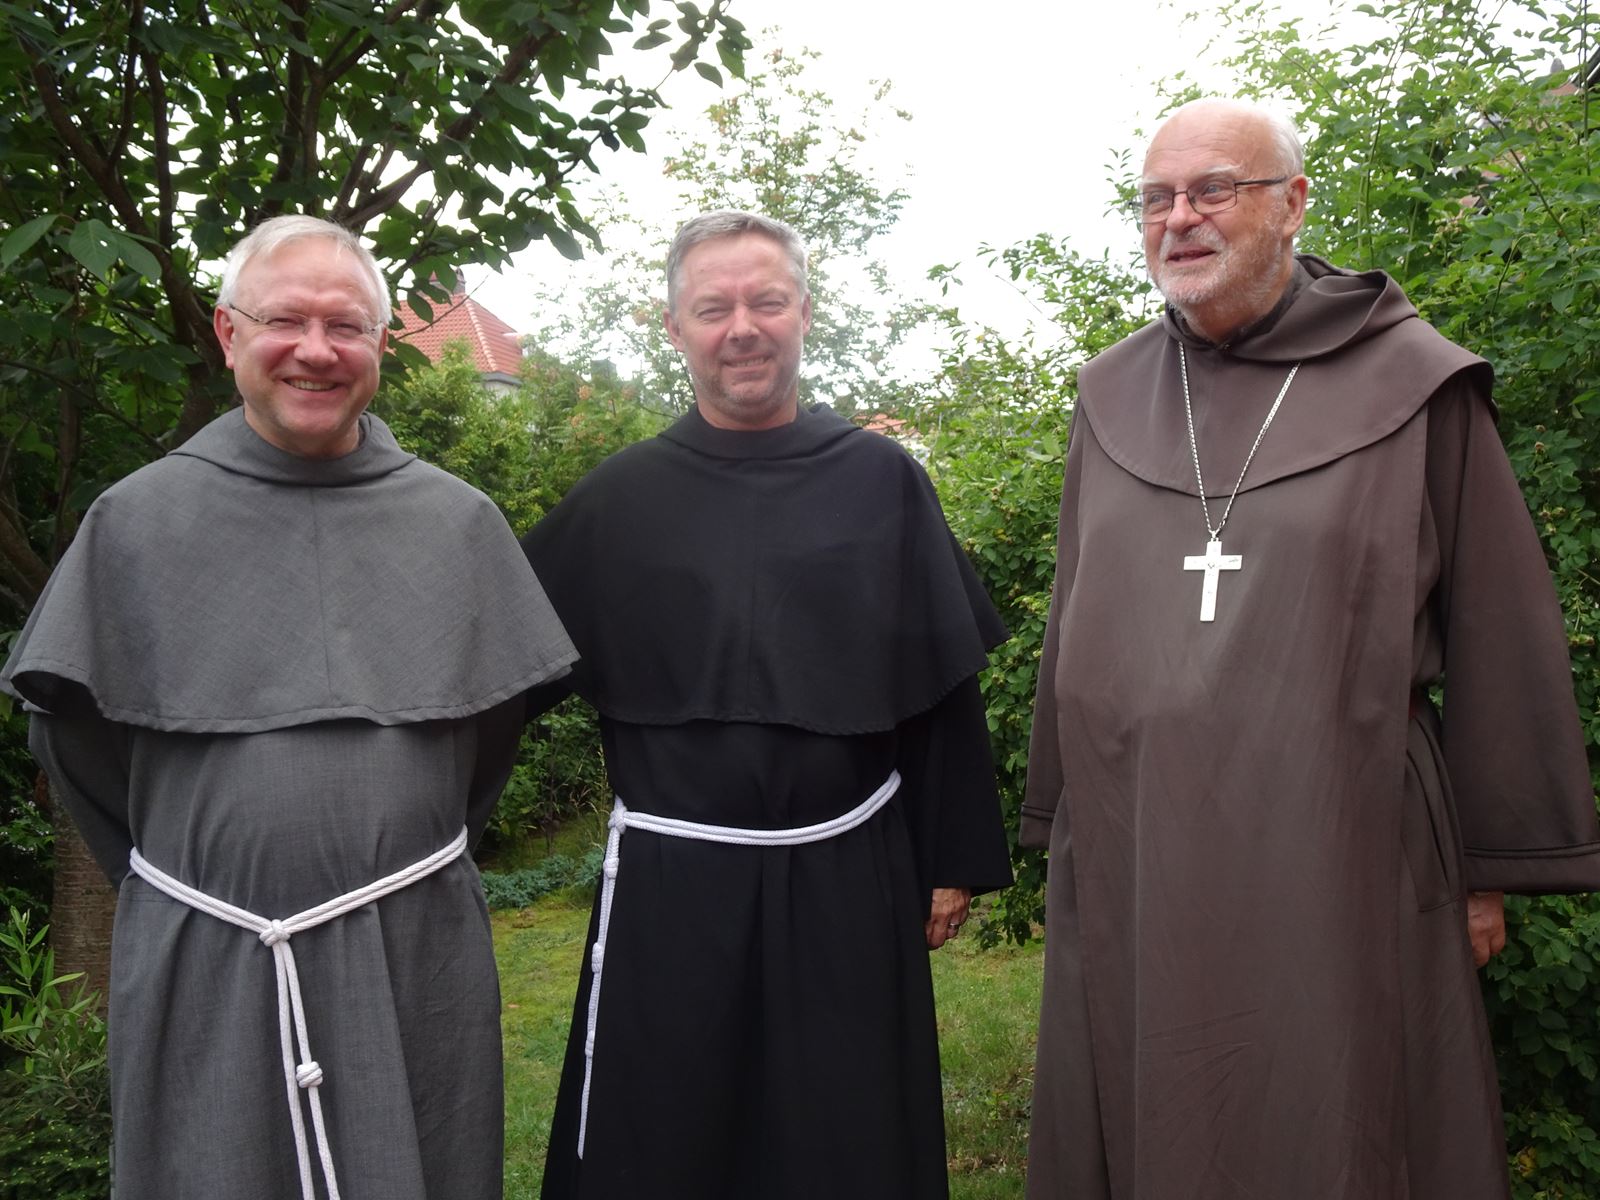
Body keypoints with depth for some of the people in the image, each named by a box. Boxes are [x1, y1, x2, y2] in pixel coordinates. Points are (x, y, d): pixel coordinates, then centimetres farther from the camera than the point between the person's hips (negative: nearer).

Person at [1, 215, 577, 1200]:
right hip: (202, 970, 0)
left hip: (415, 960, 1)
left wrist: (414, 860, 10)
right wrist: (177, 880, 7)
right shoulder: (137, 520, -1)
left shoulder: (459, 521, 2)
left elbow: (498, 715, 10)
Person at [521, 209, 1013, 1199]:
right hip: (669, 887, 1)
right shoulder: (619, 499, 1)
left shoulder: (883, 480, -1)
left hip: (850, 879, 0)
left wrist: (955, 859, 3)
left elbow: (946, 686, 3)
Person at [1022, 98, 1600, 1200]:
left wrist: (1494, 863, 2)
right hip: (1134, 860, 3)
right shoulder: (1113, 398, 9)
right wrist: (1062, 819, 14)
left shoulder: (1411, 385, -2)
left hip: (1336, 861, -3)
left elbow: (1496, 638, 1)